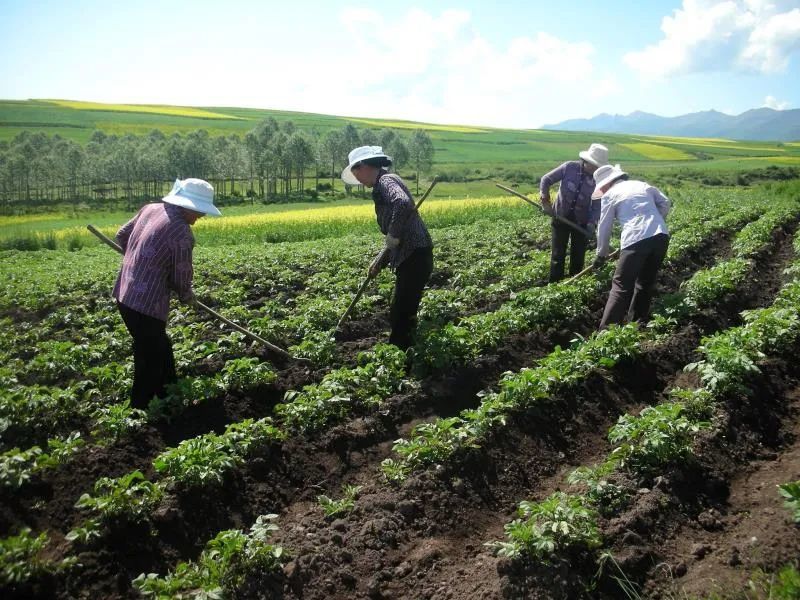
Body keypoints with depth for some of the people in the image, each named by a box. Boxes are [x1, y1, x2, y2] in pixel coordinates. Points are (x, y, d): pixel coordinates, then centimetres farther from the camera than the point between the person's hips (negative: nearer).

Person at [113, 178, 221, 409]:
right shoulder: (182, 233, -19)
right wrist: (187, 296, 11)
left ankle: (171, 395, 41)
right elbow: (181, 278, -10)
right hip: (147, 305, -9)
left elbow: (121, 237, 17)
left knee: (161, 348, 25)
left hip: (124, 295, 9)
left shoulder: (150, 208, 4)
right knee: (150, 363, 7)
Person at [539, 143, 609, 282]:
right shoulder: (569, 167, -15)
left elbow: (597, 205, -11)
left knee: (578, 255, 10)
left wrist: (592, 224, -26)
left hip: (581, 221, 1)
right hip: (561, 217, -1)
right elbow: (546, 180, -6)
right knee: (558, 254, 5)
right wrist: (545, 200, -17)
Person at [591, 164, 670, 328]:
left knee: (621, 286, -2)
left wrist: (601, 254, 23)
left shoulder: (610, 195, 10)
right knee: (646, 282, 20)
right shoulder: (642, 185, 24)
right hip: (661, 236, 6)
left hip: (636, 240, -6)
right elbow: (665, 203, 20)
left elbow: (604, 228, 12)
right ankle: (639, 322, 25)